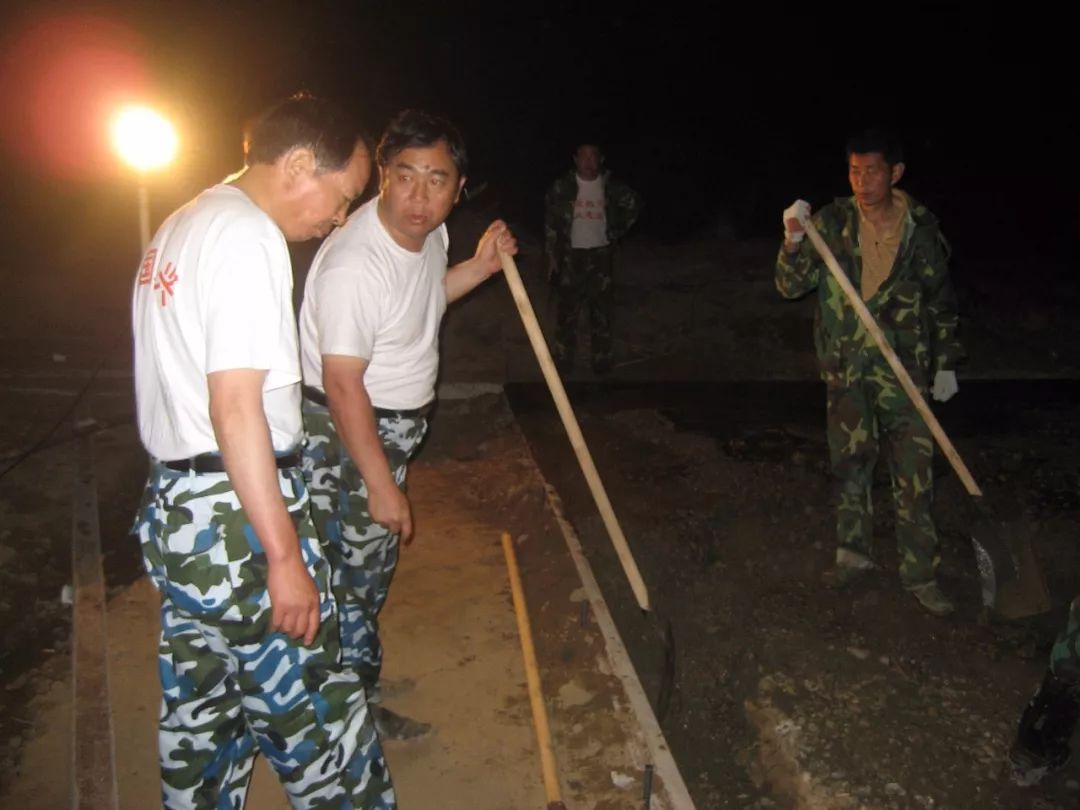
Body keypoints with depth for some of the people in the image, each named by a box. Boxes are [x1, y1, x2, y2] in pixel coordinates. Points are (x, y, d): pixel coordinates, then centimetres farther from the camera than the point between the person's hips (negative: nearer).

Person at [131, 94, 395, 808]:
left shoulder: (182, 225, 15)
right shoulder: (249, 237, -16)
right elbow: (235, 405, -23)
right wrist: (285, 555, -21)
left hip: (172, 506, 10)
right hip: (236, 515, -10)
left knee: (200, 711, 20)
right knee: (314, 710, 4)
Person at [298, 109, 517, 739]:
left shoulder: (428, 232, -1)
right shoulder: (353, 266, -29)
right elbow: (344, 386, -26)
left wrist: (479, 268, 4)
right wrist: (381, 483, -22)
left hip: (396, 425, 9)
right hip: (345, 435, -9)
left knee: (375, 566, 23)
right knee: (353, 573, 3)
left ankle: (357, 676, 44)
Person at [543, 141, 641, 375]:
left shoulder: (611, 186, -1)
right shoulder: (562, 186, -5)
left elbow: (634, 204, 15)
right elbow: (550, 221, -1)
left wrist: (618, 231, 9)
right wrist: (552, 255, -4)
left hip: (601, 253, 1)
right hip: (571, 254, -1)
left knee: (601, 307, 5)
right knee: (567, 307, 0)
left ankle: (602, 358, 13)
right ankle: (564, 358, 9)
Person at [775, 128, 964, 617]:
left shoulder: (921, 230, -3)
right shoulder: (831, 223, -5)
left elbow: (942, 303, 7)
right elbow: (791, 287, -8)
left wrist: (946, 364, 7)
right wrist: (793, 242, -25)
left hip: (905, 366, 0)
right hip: (846, 366, 1)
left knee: (915, 474, 0)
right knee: (850, 464, 12)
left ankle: (920, 574, 13)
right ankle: (853, 553, 29)